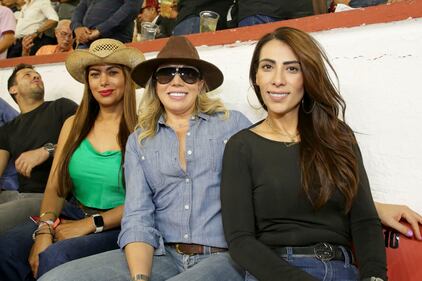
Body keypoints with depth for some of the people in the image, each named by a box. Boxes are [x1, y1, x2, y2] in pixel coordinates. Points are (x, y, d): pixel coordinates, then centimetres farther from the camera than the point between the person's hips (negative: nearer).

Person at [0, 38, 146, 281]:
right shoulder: (73, 125, 10)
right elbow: (55, 188, 6)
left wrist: (89, 224, -16)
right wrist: (44, 229, -12)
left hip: (117, 227, -4)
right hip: (71, 214, 4)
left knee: (55, 257, -30)